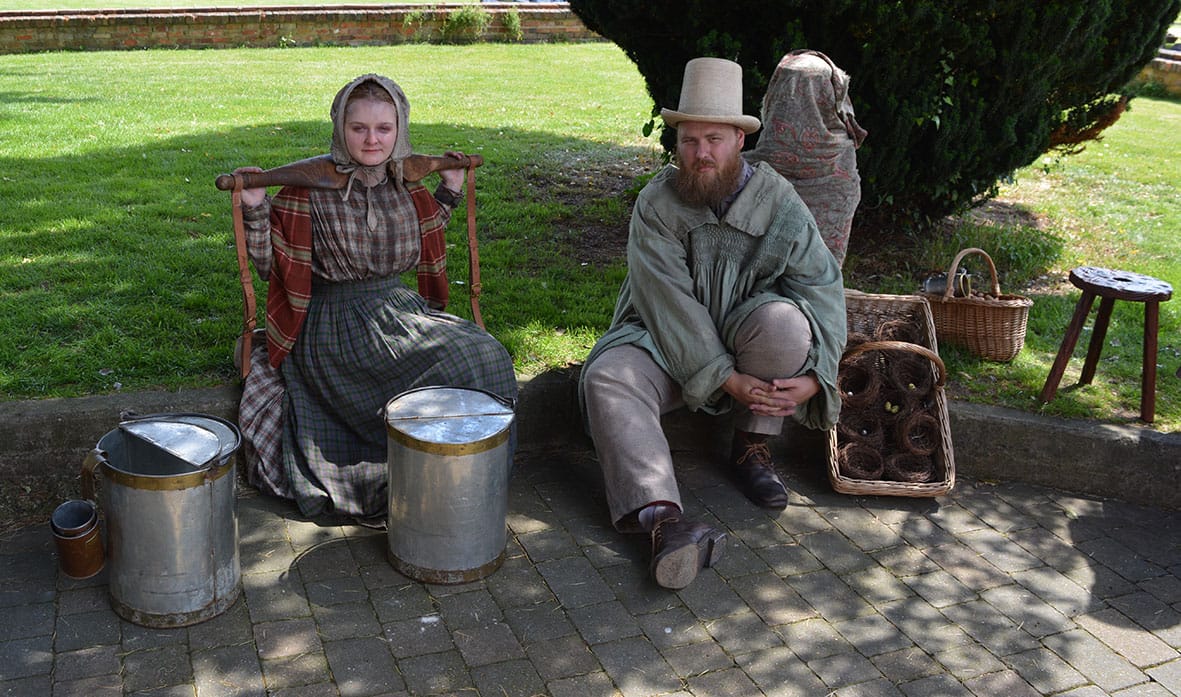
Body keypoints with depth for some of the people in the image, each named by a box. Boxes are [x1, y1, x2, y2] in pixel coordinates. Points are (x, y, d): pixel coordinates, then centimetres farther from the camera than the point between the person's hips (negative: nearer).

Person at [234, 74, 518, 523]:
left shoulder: (405, 188, 7)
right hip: (333, 328, -6)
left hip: (396, 312, 6)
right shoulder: (311, 187, -8)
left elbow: (424, 247, 25)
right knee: (455, 368, -26)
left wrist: (450, 192, 18)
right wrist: (255, 209, -18)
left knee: (485, 355, -18)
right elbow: (269, 266, -4)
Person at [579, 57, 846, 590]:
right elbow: (668, 304, -20)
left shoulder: (778, 202, -9)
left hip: (742, 342, 1)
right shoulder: (655, 204, -12)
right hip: (666, 344, 0)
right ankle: (664, 519, -46)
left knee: (782, 319, -32)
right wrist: (724, 378, -28)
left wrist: (815, 375, -28)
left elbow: (823, 286, -13)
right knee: (607, 379, -29)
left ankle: (751, 447, -9)